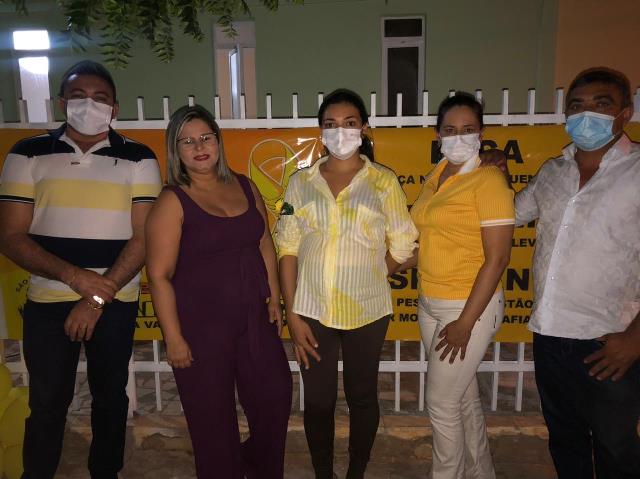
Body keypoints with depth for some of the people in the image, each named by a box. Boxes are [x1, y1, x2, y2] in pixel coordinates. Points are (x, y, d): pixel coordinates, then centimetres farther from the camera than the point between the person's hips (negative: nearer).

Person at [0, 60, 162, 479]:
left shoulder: (138, 159, -1)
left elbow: (144, 236, -6)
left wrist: (97, 298, -13)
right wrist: (75, 276, -17)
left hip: (116, 303, 0)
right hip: (47, 302, 0)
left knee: (110, 397, 15)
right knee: (47, 403, 10)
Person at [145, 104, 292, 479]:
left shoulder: (245, 187, 5)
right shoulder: (173, 201, -10)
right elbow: (159, 275, -12)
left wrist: (274, 298, 9)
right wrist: (174, 338, -13)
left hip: (255, 318, 5)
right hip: (202, 325, -5)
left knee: (275, 400, 15)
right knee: (213, 416, 10)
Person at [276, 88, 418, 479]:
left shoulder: (383, 181, -1)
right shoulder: (301, 182, 2)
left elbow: (402, 246, 1)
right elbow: (287, 249, -1)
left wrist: (368, 280, 4)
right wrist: (292, 313, -6)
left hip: (367, 311, -1)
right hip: (312, 311, 1)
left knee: (363, 396, 15)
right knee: (317, 400, 11)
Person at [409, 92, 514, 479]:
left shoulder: (488, 179, -14)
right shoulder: (435, 178, 8)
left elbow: (497, 258, -17)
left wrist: (466, 322, -18)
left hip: (470, 306, -7)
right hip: (430, 304, 7)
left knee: (441, 402, 4)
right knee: (464, 395, 20)